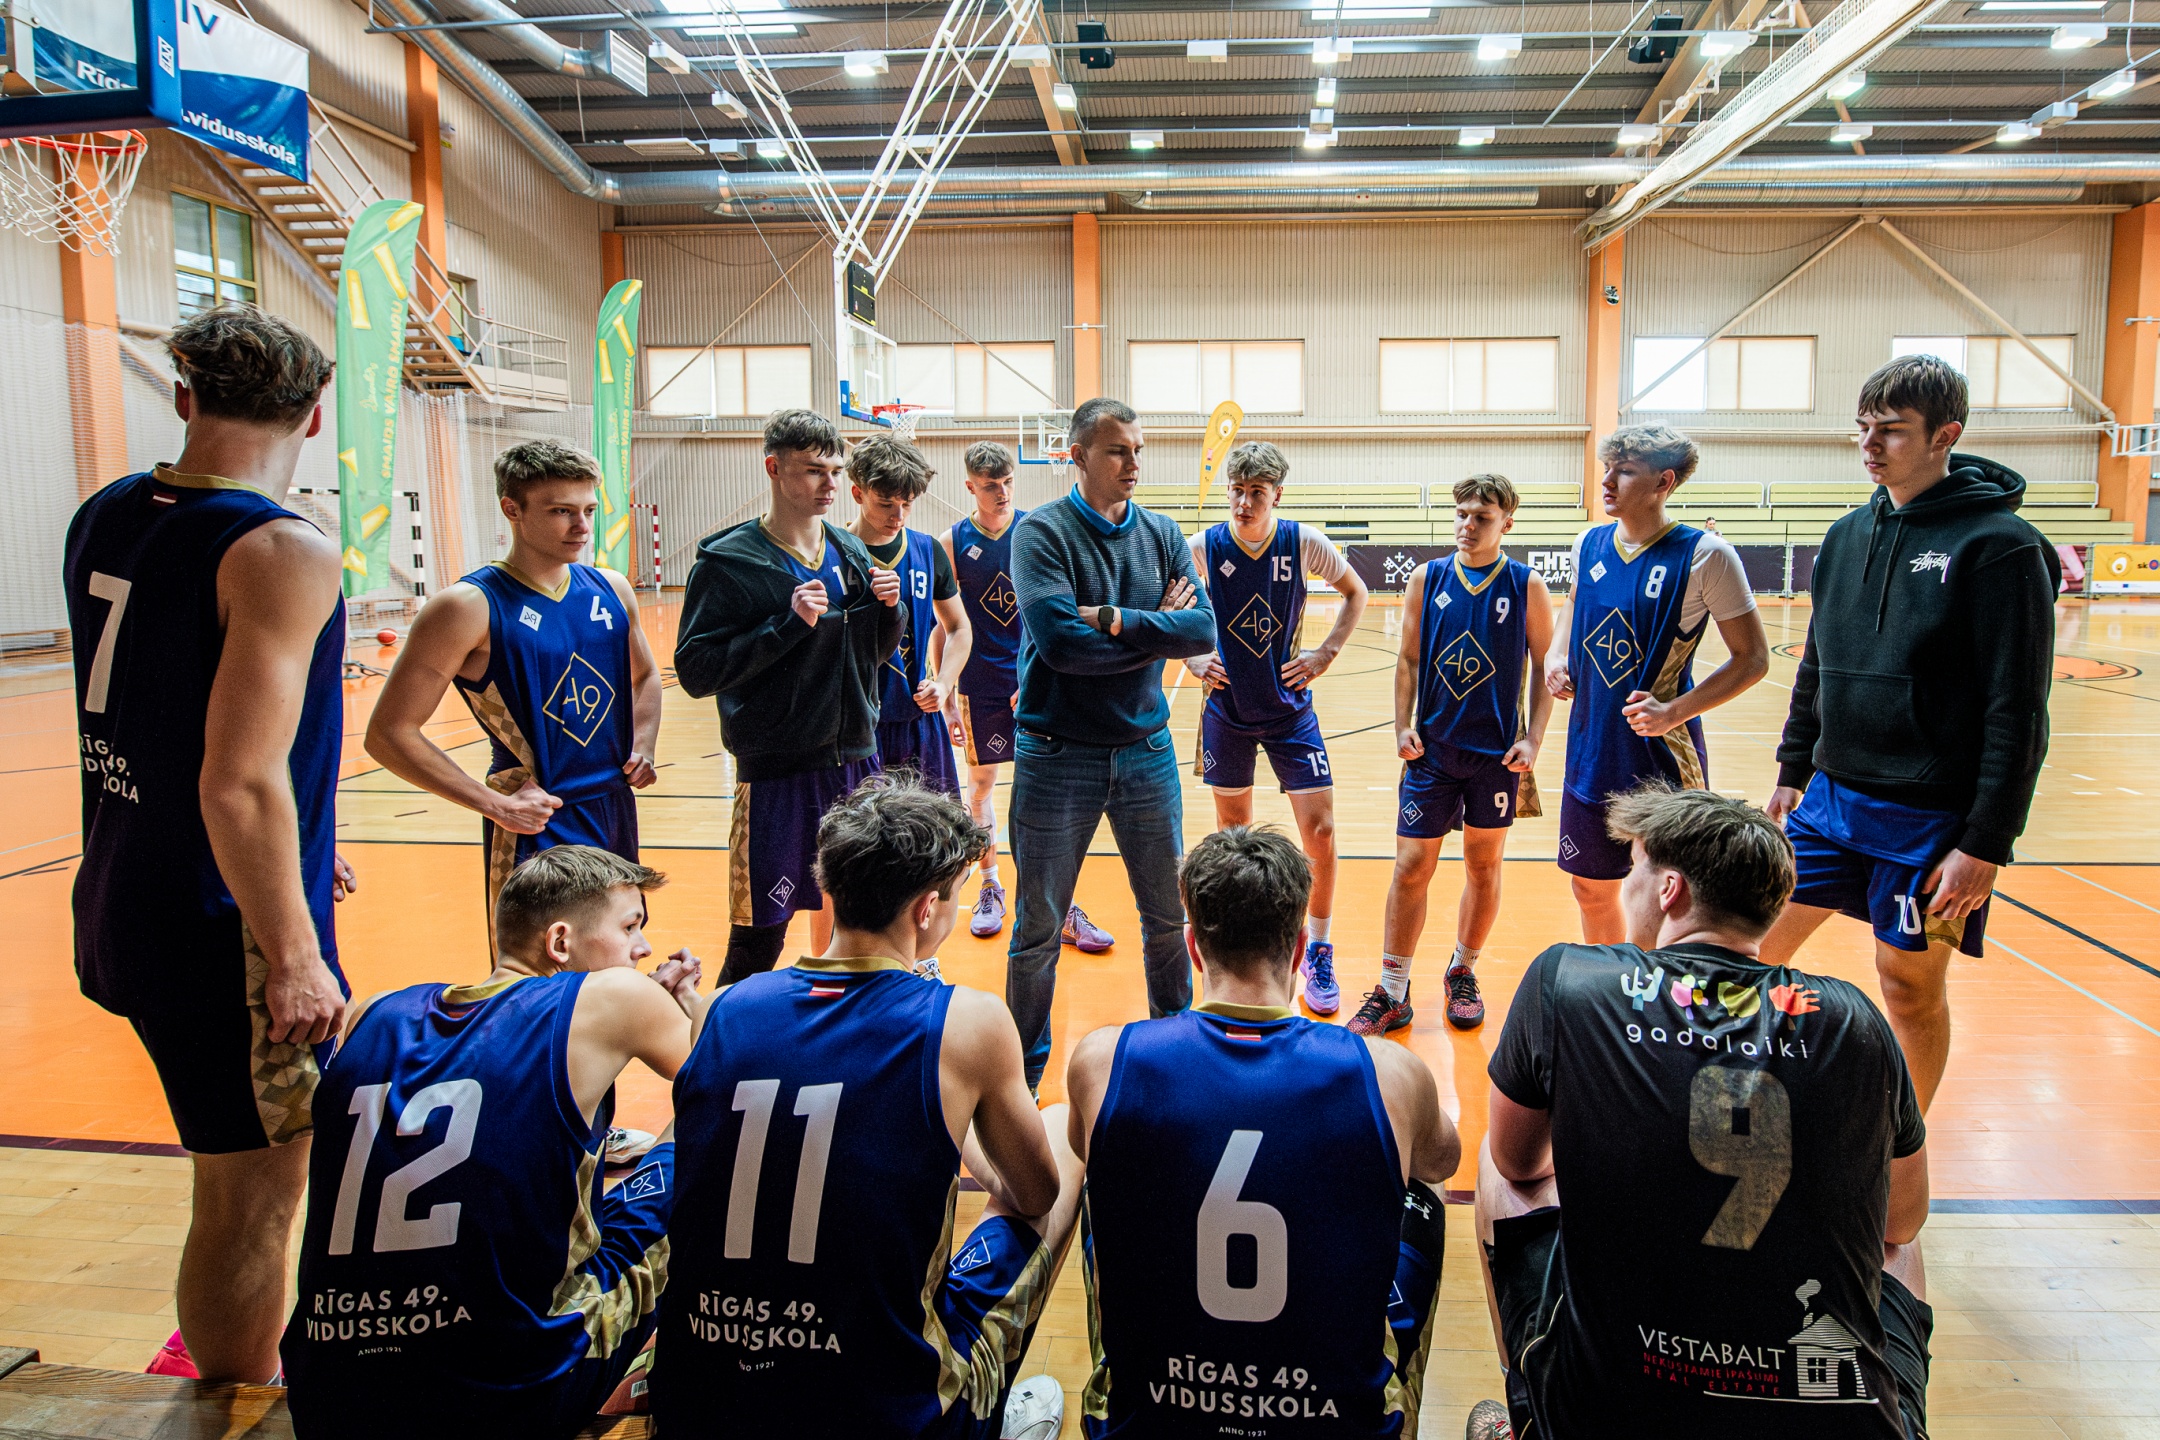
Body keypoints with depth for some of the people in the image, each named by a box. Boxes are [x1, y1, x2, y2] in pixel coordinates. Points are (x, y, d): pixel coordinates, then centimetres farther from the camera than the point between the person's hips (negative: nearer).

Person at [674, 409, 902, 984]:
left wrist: (889, 610, -2)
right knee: (758, 940, 0)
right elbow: (695, 671, -14)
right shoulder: (729, 561, -8)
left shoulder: (851, 553, 9)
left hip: (855, 761, 6)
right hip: (778, 770, -5)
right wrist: (788, 623, -21)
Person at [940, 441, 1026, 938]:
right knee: (980, 784, 9)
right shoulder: (952, 542, -2)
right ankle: (990, 888, 25)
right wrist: (946, 698, -1)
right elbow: (943, 627, 2)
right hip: (981, 685, 0)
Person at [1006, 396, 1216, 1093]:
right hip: (1057, 754, -4)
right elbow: (1060, 642, -22)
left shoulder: (1162, 533, 5)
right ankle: (1025, 1074, 23)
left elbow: (1203, 629, -8)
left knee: (1169, 918, 15)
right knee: (1039, 932, 6)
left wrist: (1114, 620, -18)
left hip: (1147, 750, 4)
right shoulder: (1041, 532, -8)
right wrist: (1157, 629, -12)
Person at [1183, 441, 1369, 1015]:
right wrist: (1195, 659, -5)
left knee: (1320, 831, -6)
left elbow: (1355, 592, 8)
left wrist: (1326, 654, -2)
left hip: (1290, 709, 0)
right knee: (1232, 832, 11)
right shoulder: (1203, 548, -9)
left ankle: (1317, 953, 14)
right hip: (1226, 711, 1)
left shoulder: (1305, 542, -10)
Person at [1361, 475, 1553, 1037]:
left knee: (1484, 866, 11)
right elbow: (1408, 659, 7)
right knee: (1411, 866, -1)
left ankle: (1463, 974, 31)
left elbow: (1544, 667, 2)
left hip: (1497, 753, 0)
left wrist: (1533, 740, -5)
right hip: (1431, 749, 0)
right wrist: (1403, 728, -2)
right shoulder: (1428, 578, 2)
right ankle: (1392, 993, 9)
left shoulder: (1527, 585, -1)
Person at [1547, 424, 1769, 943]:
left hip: (1664, 762, -5)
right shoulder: (1589, 543, 3)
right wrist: (1560, 658, 4)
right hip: (1591, 755, 5)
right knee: (1592, 890, 17)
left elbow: (1753, 658, -9)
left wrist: (1675, 711, -21)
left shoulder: (1705, 556, -13)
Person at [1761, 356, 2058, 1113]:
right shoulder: (1849, 536, 6)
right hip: (1833, 798, 6)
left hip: (1933, 820, -6)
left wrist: (1987, 844, -16)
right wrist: (1792, 771, 15)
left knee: (1912, 983, 7)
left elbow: (2018, 716, -15)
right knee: (1756, 935, 9)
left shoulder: (1999, 544, -13)